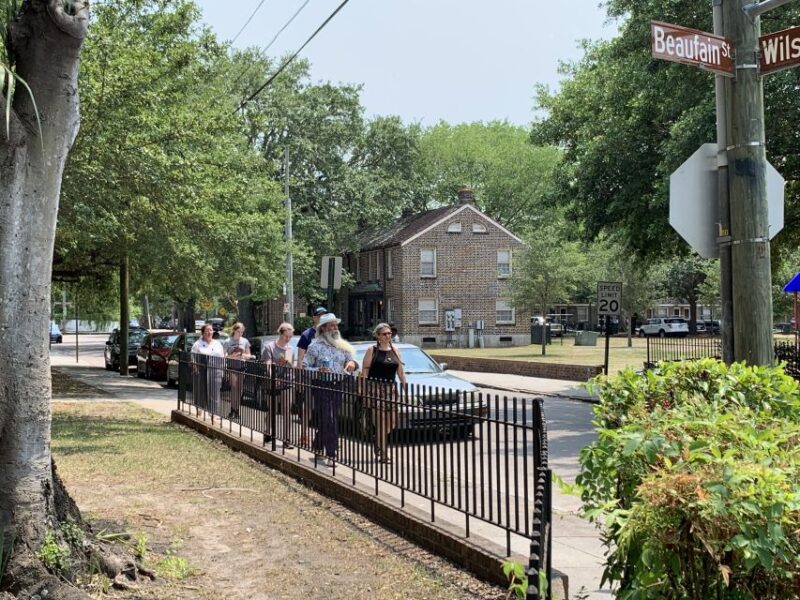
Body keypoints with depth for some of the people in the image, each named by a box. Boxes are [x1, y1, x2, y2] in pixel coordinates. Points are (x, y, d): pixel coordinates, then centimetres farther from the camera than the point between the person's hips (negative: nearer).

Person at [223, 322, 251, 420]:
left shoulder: (245, 341, 10)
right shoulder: (228, 342, 1)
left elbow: (248, 356, 14)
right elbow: (223, 356, 0)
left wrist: (244, 355, -8)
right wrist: (232, 356, -16)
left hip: (241, 367, 3)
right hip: (231, 367, -3)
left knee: (239, 389, 4)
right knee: (234, 386, -16)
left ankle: (236, 410, 12)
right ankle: (233, 410, -12)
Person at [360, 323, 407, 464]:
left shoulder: (394, 351, 14)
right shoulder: (372, 350, -1)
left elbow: (400, 372, 16)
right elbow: (365, 371, -5)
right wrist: (365, 390, -13)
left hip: (390, 389, 5)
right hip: (375, 388, -5)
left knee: (391, 422, 4)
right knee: (381, 421, -8)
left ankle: (378, 443, 28)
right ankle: (383, 455, -4)